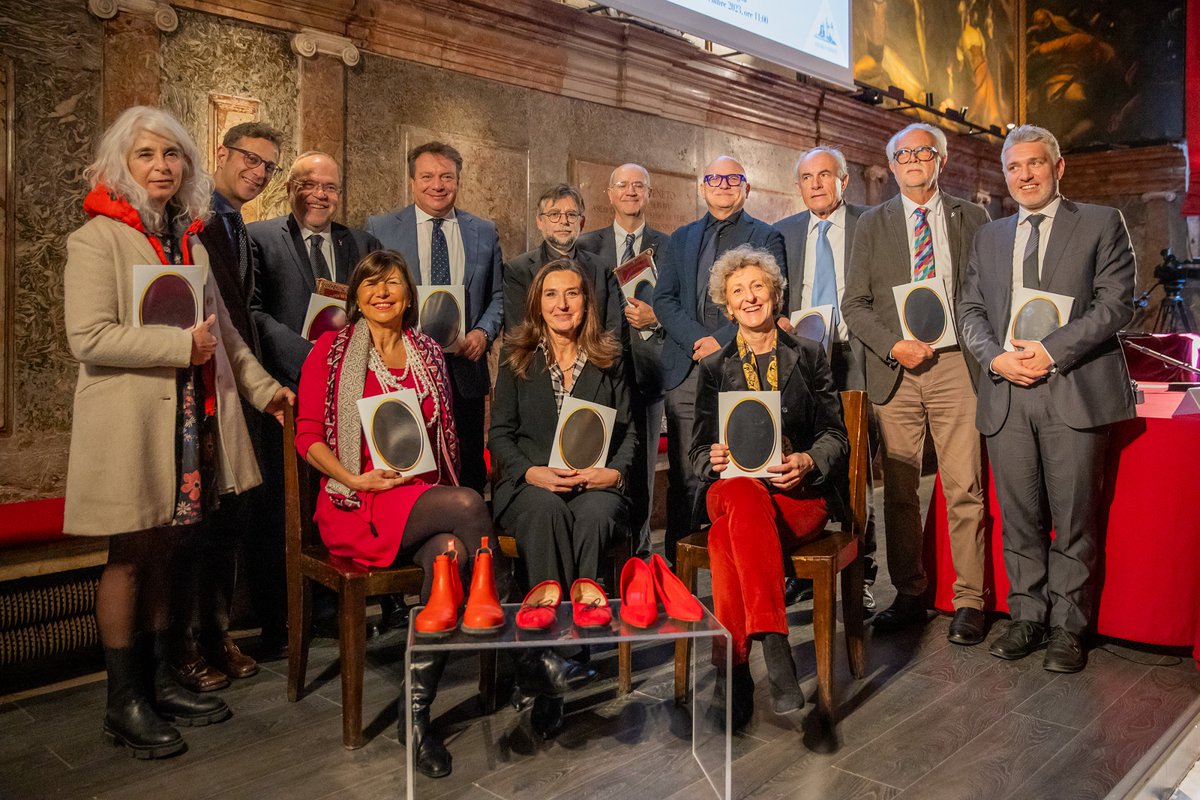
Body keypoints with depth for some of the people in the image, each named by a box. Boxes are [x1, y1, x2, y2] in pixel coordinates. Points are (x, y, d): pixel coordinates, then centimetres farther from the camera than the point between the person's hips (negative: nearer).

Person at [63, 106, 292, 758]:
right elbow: (88, 336, -16)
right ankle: (124, 703, 16)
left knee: (162, 552, 12)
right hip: (129, 423, -6)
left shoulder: (189, 240, 15)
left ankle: (156, 680, 24)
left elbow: (221, 328, 20)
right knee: (129, 557, 3)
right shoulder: (98, 238, -6)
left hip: (189, 421, 6)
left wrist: (262, 386, 15)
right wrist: (182, 345, -18)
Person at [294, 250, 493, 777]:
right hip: (360, 506, -3)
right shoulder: (331, 350, 6)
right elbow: (308, 435, 1)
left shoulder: (428, 354, 17)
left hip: (425, 497, 4)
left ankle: (416, 712, -20)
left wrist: (441, 482, 0)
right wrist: (356, 479, -15)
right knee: (469, 505, -32)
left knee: (450, 552, -32)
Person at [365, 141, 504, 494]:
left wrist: (484, 331, -5)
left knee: (470, 475, 8)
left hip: (465, 370, 2)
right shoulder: (380, 229, 4)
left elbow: (498, 296, 13)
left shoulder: (484, 232, 9)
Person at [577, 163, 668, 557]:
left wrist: (654, 319, -13)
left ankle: (637, 555, 15)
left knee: (641, 469, 4)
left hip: (646, 366, 0)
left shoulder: (667, 247, 9)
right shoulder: (586, 246, 12)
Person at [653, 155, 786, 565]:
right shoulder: (682, 238, 21)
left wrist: (723, 341, -12)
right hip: (686, 369, 3)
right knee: (683, 476, 3)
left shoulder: (766, 237, 11)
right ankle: (676, 566, 10)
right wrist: (697, 340, -6)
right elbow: (663, 299, 11)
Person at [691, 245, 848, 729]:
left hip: (801, 493, -1)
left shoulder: (808, 356, 15)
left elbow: (835, 437, 9)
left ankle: (733, 665, -34)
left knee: (727, 539, -35)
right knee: (745, 501, -39)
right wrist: (714, 460, -13)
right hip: (734, 486, 1)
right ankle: (775, 648, -42)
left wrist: (807, 462, -14)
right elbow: (699, 451, 12)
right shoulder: (714, 368, 17)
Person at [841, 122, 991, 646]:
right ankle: (909, 595, 18)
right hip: (895, 368, 1)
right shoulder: (871, 224, 12)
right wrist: (893, 346, -9)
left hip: (955, 365, -1)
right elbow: (854, 303, 6)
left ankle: (968, 602, 9)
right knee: (899, 490, 5)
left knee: (965, 488, -2)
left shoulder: (971, 219, 12)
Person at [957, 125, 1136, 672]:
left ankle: (1068, 627, 13)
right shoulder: (989, 237, 19)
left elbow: (1116, 303, -3)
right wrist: (996, 356, -6)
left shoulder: (1101, 224, 7)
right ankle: (1026, 617, 20)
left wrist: (1051, 350, -14)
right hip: (1005, 394, 3)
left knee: (1073, 519, 2)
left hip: (1074, 390, -3)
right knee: (1019, 519, 8)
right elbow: (970, 309, 13)